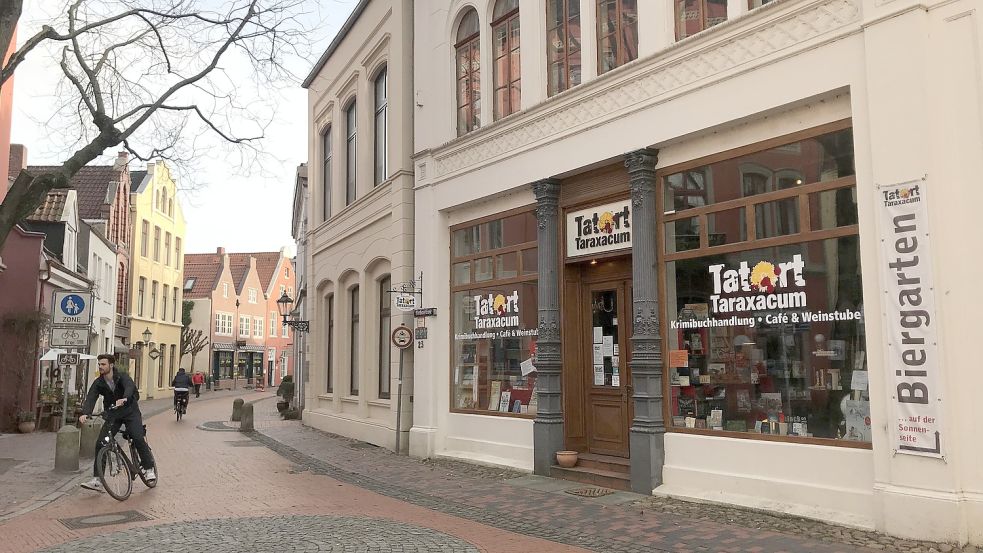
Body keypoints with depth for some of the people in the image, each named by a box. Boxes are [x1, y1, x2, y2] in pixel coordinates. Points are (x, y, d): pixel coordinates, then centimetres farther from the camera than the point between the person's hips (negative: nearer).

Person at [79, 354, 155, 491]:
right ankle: (97, 480, -2)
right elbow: (90, 398, -18)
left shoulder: (122, 377, -15)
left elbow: (130, 387, -37)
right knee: (100, 443, -8)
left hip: (130, 412, -4)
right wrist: (85, 413, -39)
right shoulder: (98, 383, -4)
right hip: (112, 415, 4)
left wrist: (124, 399, -60)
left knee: (138, 439, -21)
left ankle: (149, 468, -4)